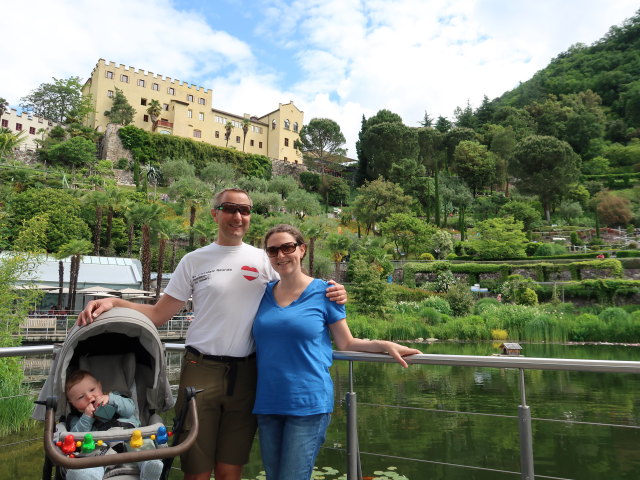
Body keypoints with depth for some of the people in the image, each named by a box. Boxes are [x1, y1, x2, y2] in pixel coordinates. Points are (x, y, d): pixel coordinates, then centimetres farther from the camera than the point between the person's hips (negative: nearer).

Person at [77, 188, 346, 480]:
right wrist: (113, 303, -12)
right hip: (201, 370, 0)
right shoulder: (194, 261, 2)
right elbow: (158, 314, 3)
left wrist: (328, 295, -12)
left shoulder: (264, 260, 4)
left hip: (246, 374, 1)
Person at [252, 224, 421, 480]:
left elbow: (346, 343, 0)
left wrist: (385, 345, -13)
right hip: (267, 403, 5)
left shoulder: (323, 292, -5)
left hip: (308, 404, -4)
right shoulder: (264, 293, 6)